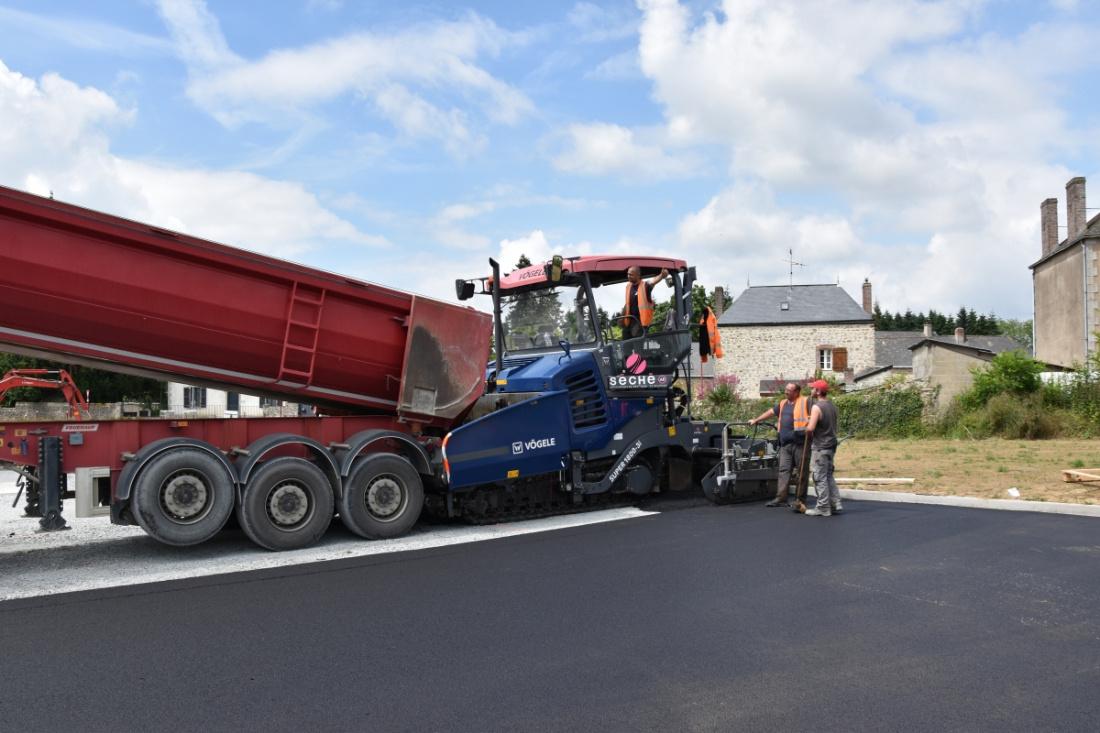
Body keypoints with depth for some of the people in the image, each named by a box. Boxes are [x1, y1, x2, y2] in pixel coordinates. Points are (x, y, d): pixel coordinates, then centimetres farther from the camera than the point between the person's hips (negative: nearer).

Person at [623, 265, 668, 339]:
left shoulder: (645, 286, -11)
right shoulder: (628, 287, 8)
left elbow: (653, 282, -34)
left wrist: (661, 276, -55)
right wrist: (622, 317, 24)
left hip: (641, 321, -7)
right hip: (629, 321, 7)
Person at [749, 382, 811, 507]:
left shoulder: (805, 402, -2)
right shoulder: (783, 403, 21)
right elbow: (771, 412, 33)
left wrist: (812, 420, -28)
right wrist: (756, 420, 38)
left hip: (800, 442, -7)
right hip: (785, 444, 7)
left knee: (802, 471, 1)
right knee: (784, 470, 3)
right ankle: (781, 498, 2)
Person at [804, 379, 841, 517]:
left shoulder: (817, 407, -17)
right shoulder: (832, 406, 9)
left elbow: (811, 428, -23)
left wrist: (807, 426, -1)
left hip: (821, 448, -9)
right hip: (831, 445, 9)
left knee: (820, 478, -2)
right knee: (829, 476, 18)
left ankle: (823, 508, 1)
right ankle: (835, 503, 17)